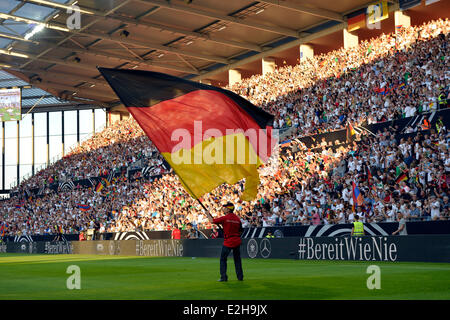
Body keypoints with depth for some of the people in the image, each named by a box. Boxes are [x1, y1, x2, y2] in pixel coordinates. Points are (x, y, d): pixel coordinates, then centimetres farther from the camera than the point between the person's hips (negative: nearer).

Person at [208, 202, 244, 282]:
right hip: (237, 241, 5)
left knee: (223, 259, 5)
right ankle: (240, 276, 15)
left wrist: (208, 215, 13)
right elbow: (240, 231, 10)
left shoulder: (225, 218, -10)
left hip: (228, 242, -5)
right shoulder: (237, 218, 5)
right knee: (237, 259, 15)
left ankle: (223, 277, 0)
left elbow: (212, 221, -4)